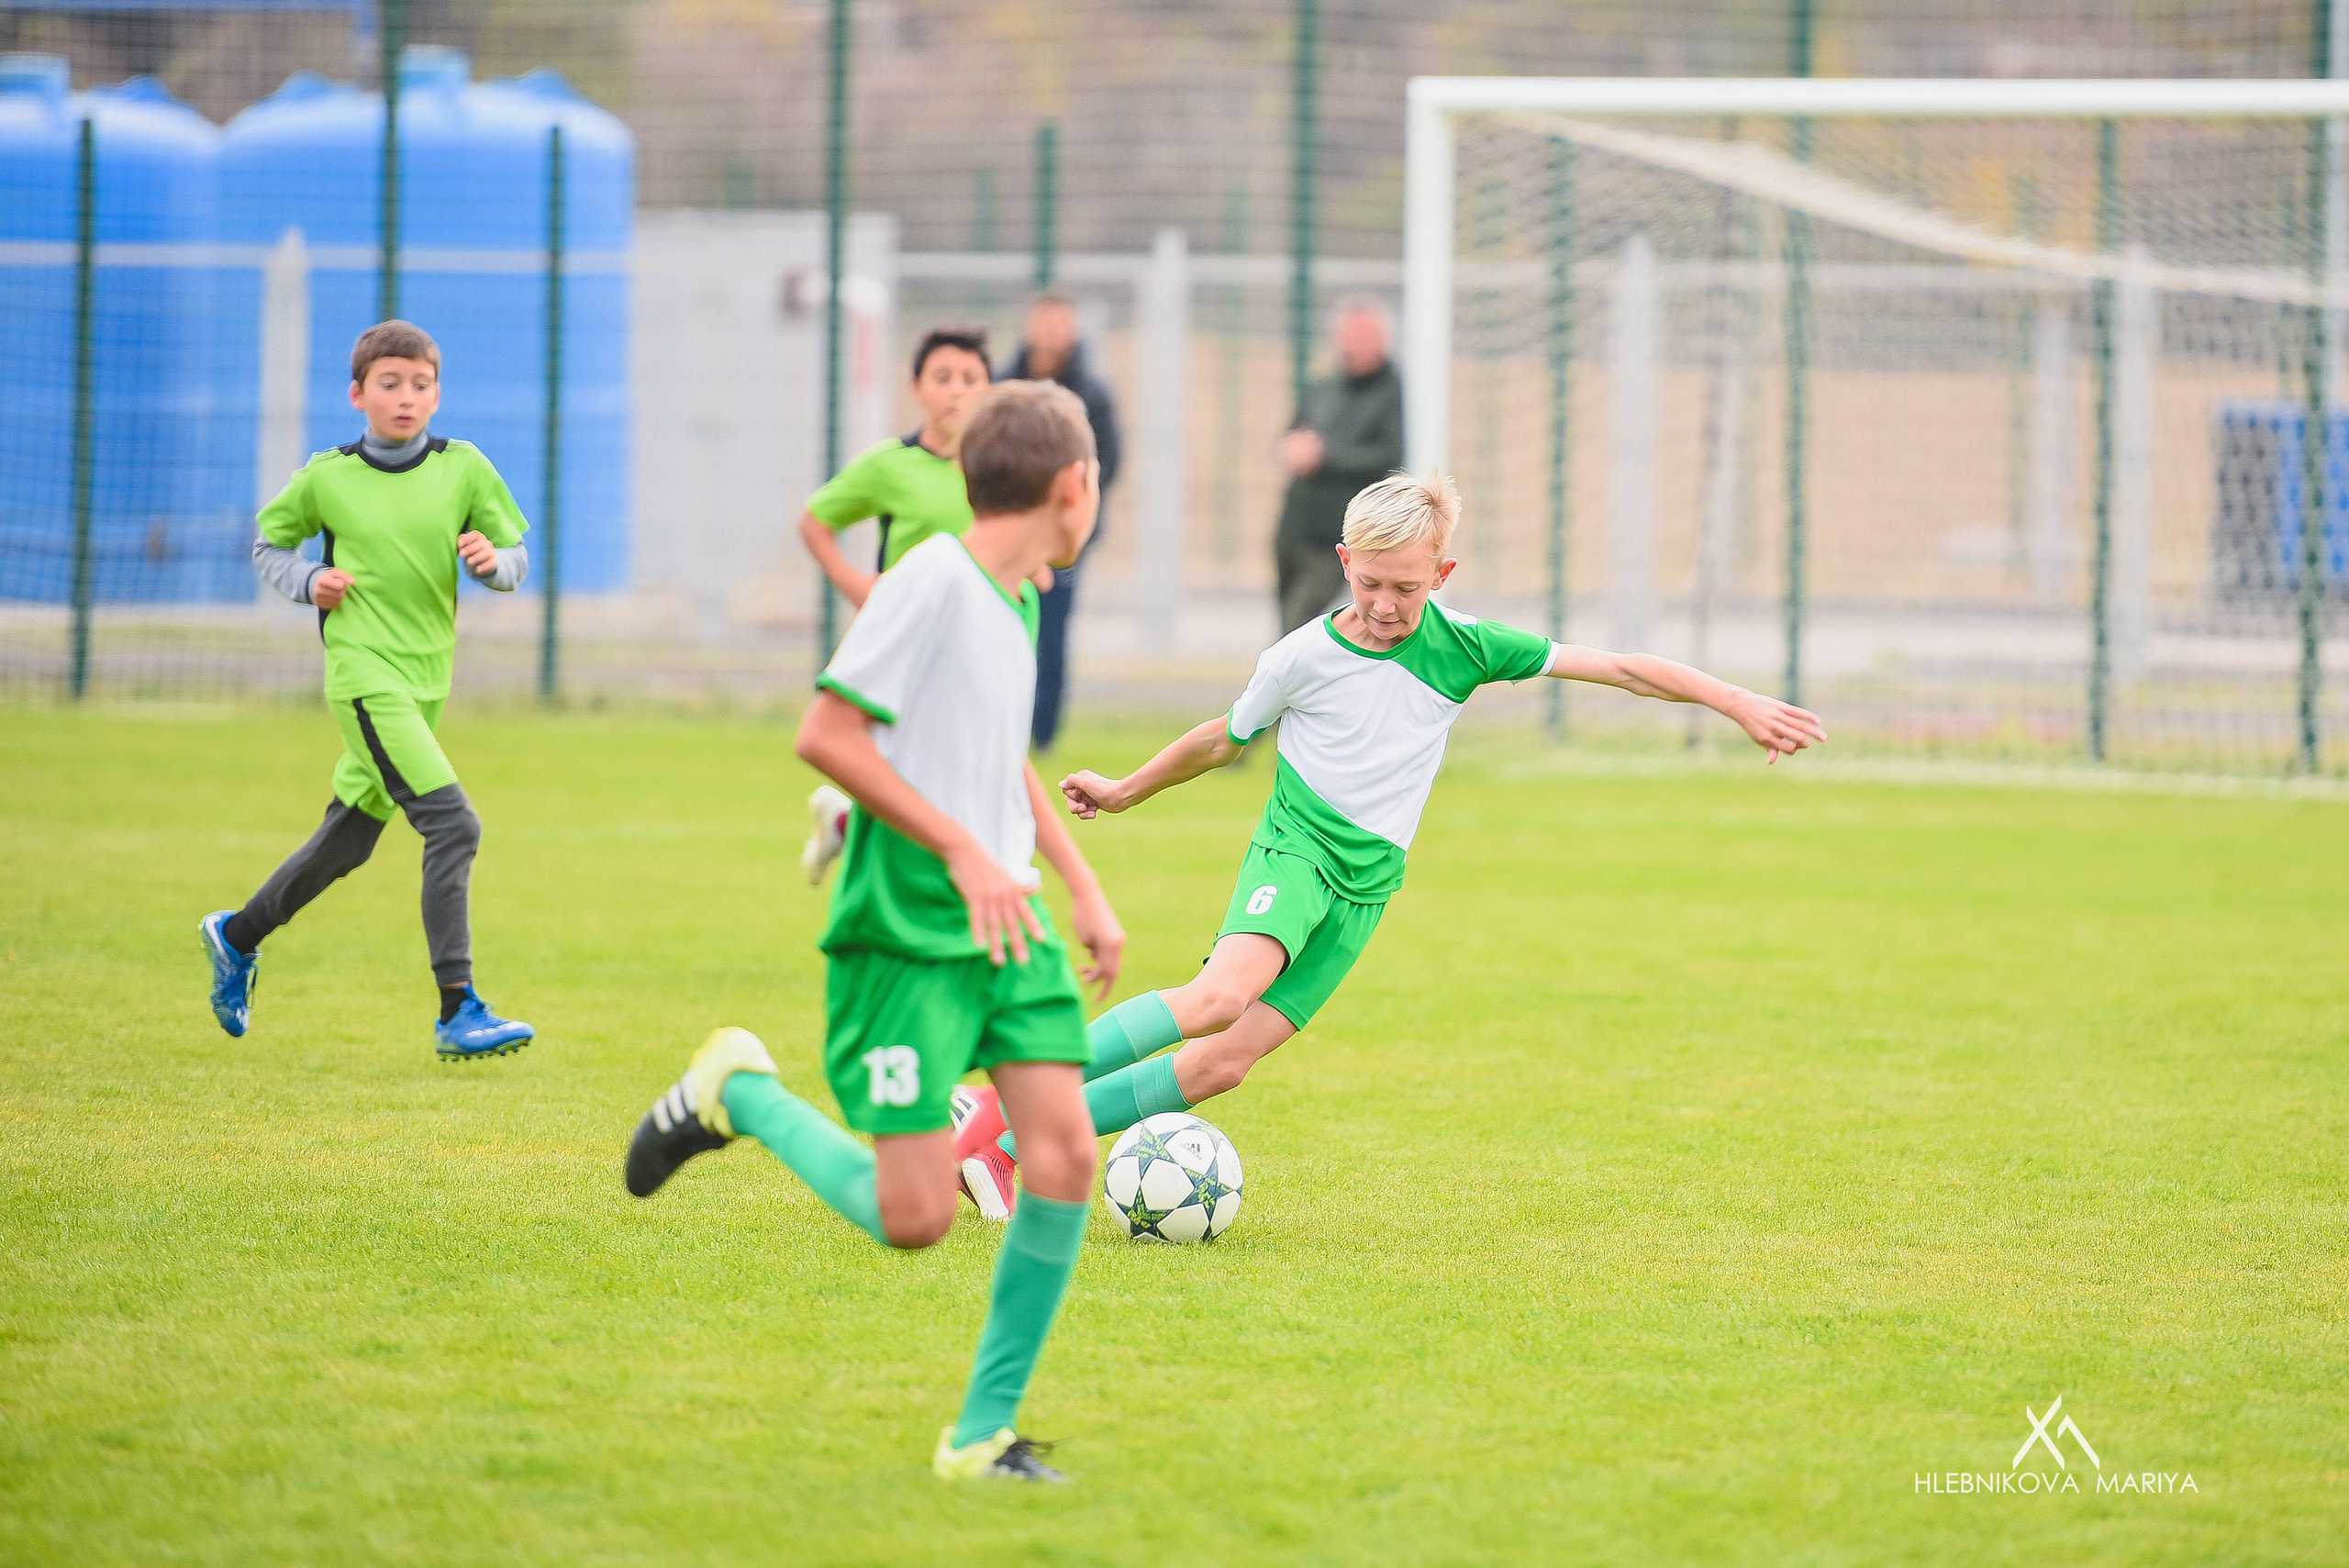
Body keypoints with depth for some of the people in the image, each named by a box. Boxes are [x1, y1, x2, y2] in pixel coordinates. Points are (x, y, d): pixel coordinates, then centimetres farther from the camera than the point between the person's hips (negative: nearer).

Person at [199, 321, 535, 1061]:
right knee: (453, 825, -20)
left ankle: (238, 936, 42)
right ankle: (458, 1012, -19)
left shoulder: (463, 467, 2)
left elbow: (518, 555, 7)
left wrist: (494, 561, -15)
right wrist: (308, 582, -7)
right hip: (365, 674, -5)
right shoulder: (326, 478, -3)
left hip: (425, 679, 5)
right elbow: (269, 544, 13)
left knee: (348, 840, 18)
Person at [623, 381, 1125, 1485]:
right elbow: (825, 733, -18)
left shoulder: (1017, 601, 12)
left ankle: (983, 1433, 1)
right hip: (907, 936, -8)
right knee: (913, 1216, -9)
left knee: (1064, 1153, -9)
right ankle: (736, 1091, 16)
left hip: (1008, 921, 8)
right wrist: (963, 852, -19)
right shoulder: (932, 580, -14)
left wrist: (1083, 887, 23)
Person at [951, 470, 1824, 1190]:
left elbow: (1619, 669, -2)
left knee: (1224, 1064, -10)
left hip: (1367, 883, 3)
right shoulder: (1302, 659, -4)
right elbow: (1226, 739, 15)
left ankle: (1015, 1144, -6)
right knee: (1223, 993, -33)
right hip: (1296, 845, -3)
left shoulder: (1460, 646, -2)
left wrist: (1737, 704, -6)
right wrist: (1125, 793, 27)